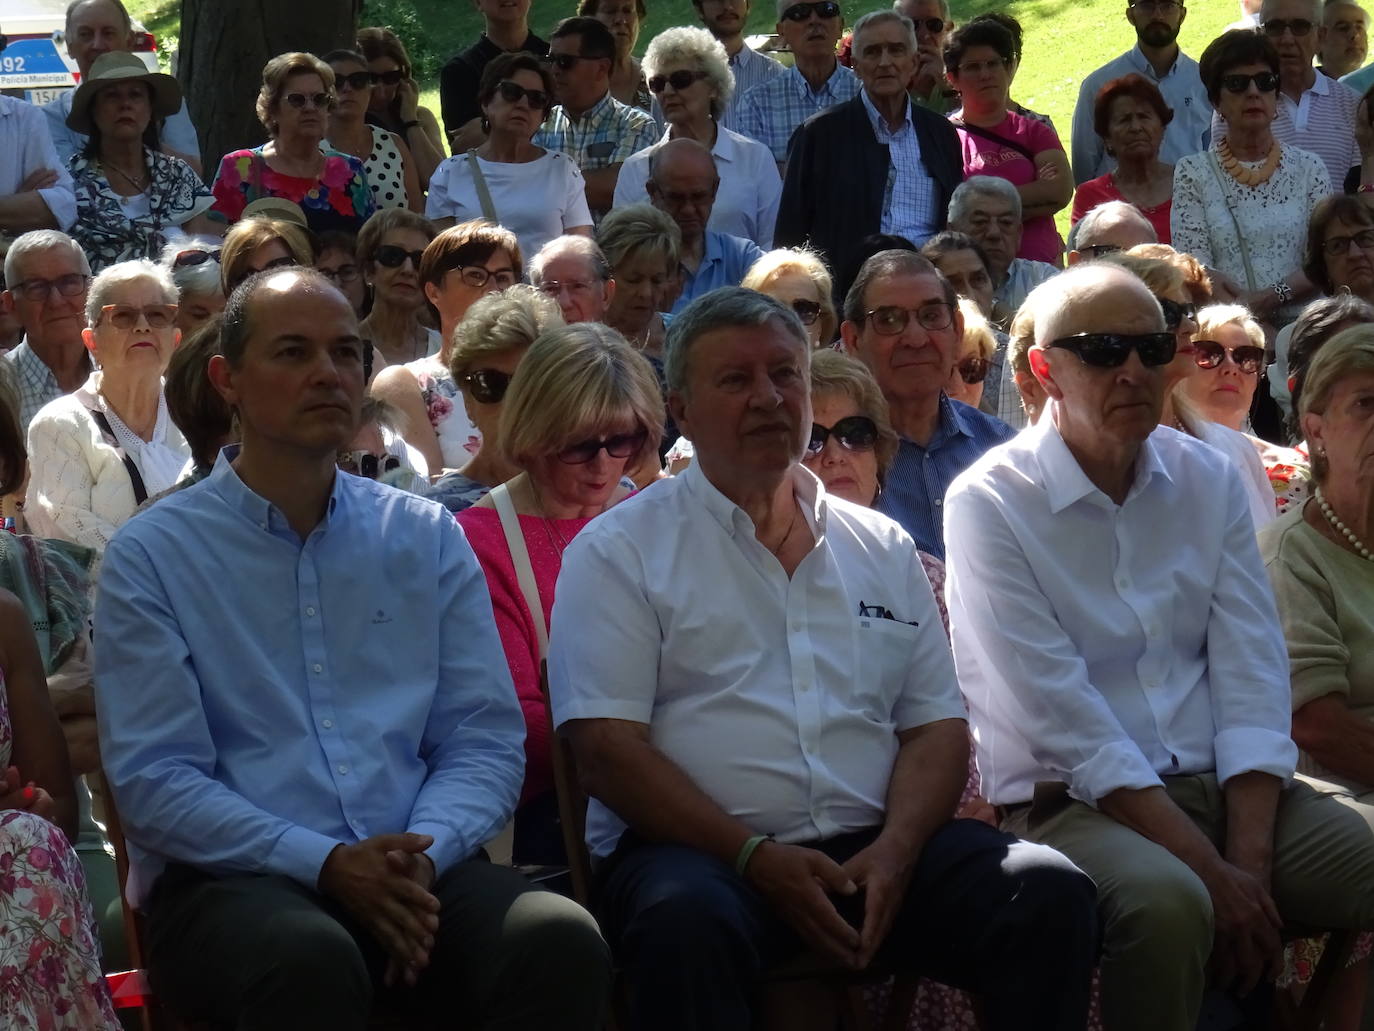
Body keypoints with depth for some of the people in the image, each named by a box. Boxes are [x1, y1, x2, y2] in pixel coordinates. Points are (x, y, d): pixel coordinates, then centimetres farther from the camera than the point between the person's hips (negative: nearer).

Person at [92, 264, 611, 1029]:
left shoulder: (427, 537, 14)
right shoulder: (152, 557, 4)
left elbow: (486, 740, 9)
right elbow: (153, 779, -4)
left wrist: (421, 854, -12)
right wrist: (327, 865, -16)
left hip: (415, 870, 3)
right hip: (232, 876, -3)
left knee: (564, 943, -28)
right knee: (313, 964, -38)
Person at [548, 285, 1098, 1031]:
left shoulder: (881, 548, 19)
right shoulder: (619, 551, 5)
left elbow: (936, 726, 14)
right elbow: (604, 744, -4)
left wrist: (894, 852, -7)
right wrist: (756, 858, -15)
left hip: (873, 851, 4)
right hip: (700, 852, -4)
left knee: (1050, 897, -20)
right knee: (688, 923, -38)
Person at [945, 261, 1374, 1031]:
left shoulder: (1210, 482, 9)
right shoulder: (990, 502, -7)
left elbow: (1253, 677, 1)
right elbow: (1062, 715, -14)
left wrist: (1249, 858, -14)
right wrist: (1212, 872, -20)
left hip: (1226, 785, 5)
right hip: (1073, 800, -5)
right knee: (1166, 899, -35)